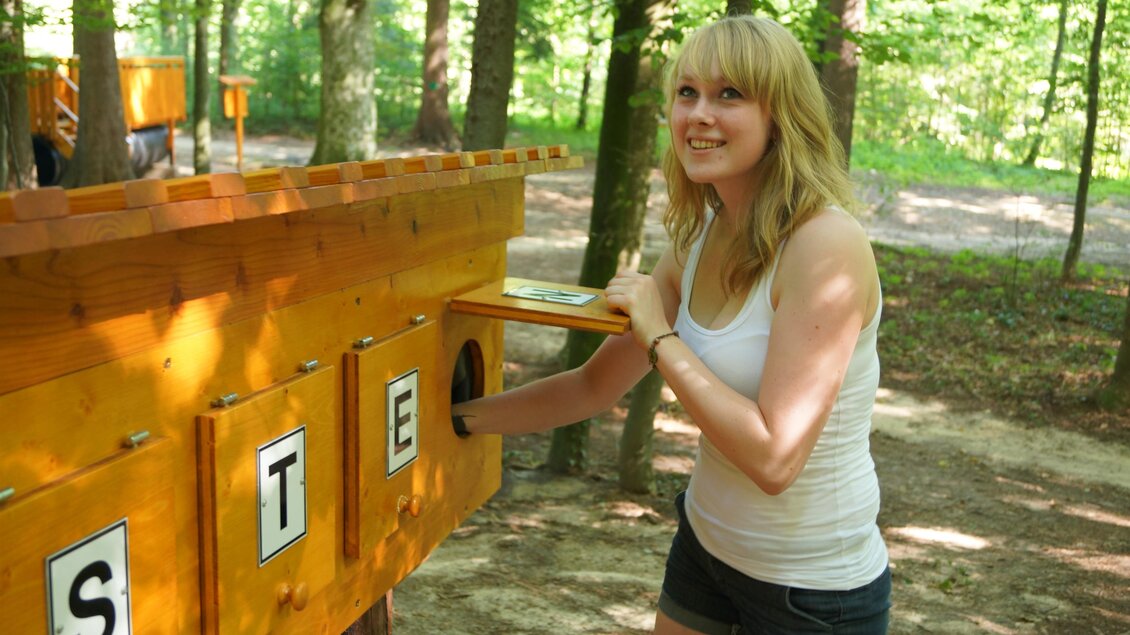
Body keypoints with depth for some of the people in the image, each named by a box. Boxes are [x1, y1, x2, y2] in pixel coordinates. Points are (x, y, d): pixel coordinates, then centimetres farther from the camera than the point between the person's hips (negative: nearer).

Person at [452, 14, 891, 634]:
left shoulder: (825, 245, -25)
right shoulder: (700, 240, -1)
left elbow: (774, 458, -29)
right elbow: (597, 385, 6)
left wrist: (661, 338, -24)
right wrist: (458, 415, 3)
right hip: (706, 544, 7)